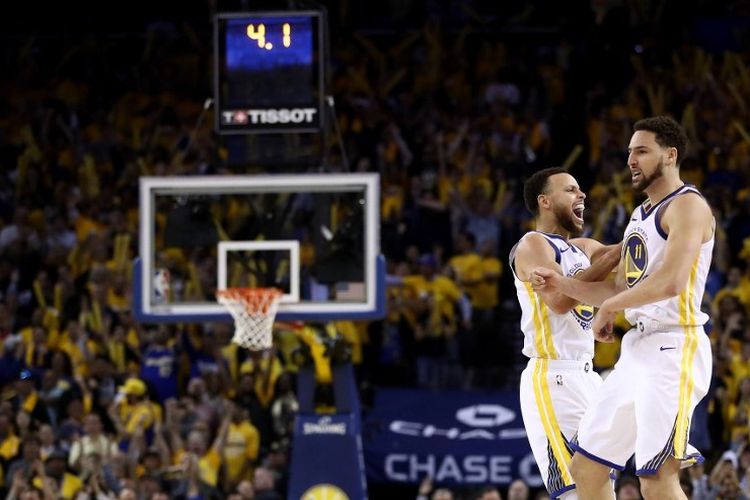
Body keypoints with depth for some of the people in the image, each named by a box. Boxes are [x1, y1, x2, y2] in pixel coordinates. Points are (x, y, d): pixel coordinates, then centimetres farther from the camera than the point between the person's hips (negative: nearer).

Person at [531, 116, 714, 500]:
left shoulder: (687, 205, -10)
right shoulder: (639, 216, 20)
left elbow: (671, 282, -23)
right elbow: (620, 290, 24)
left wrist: (609, 307, -11)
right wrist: (563, 286, 9)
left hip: (674, 349, -10)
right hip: (637, 349, 10)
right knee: (585, 468, 11)